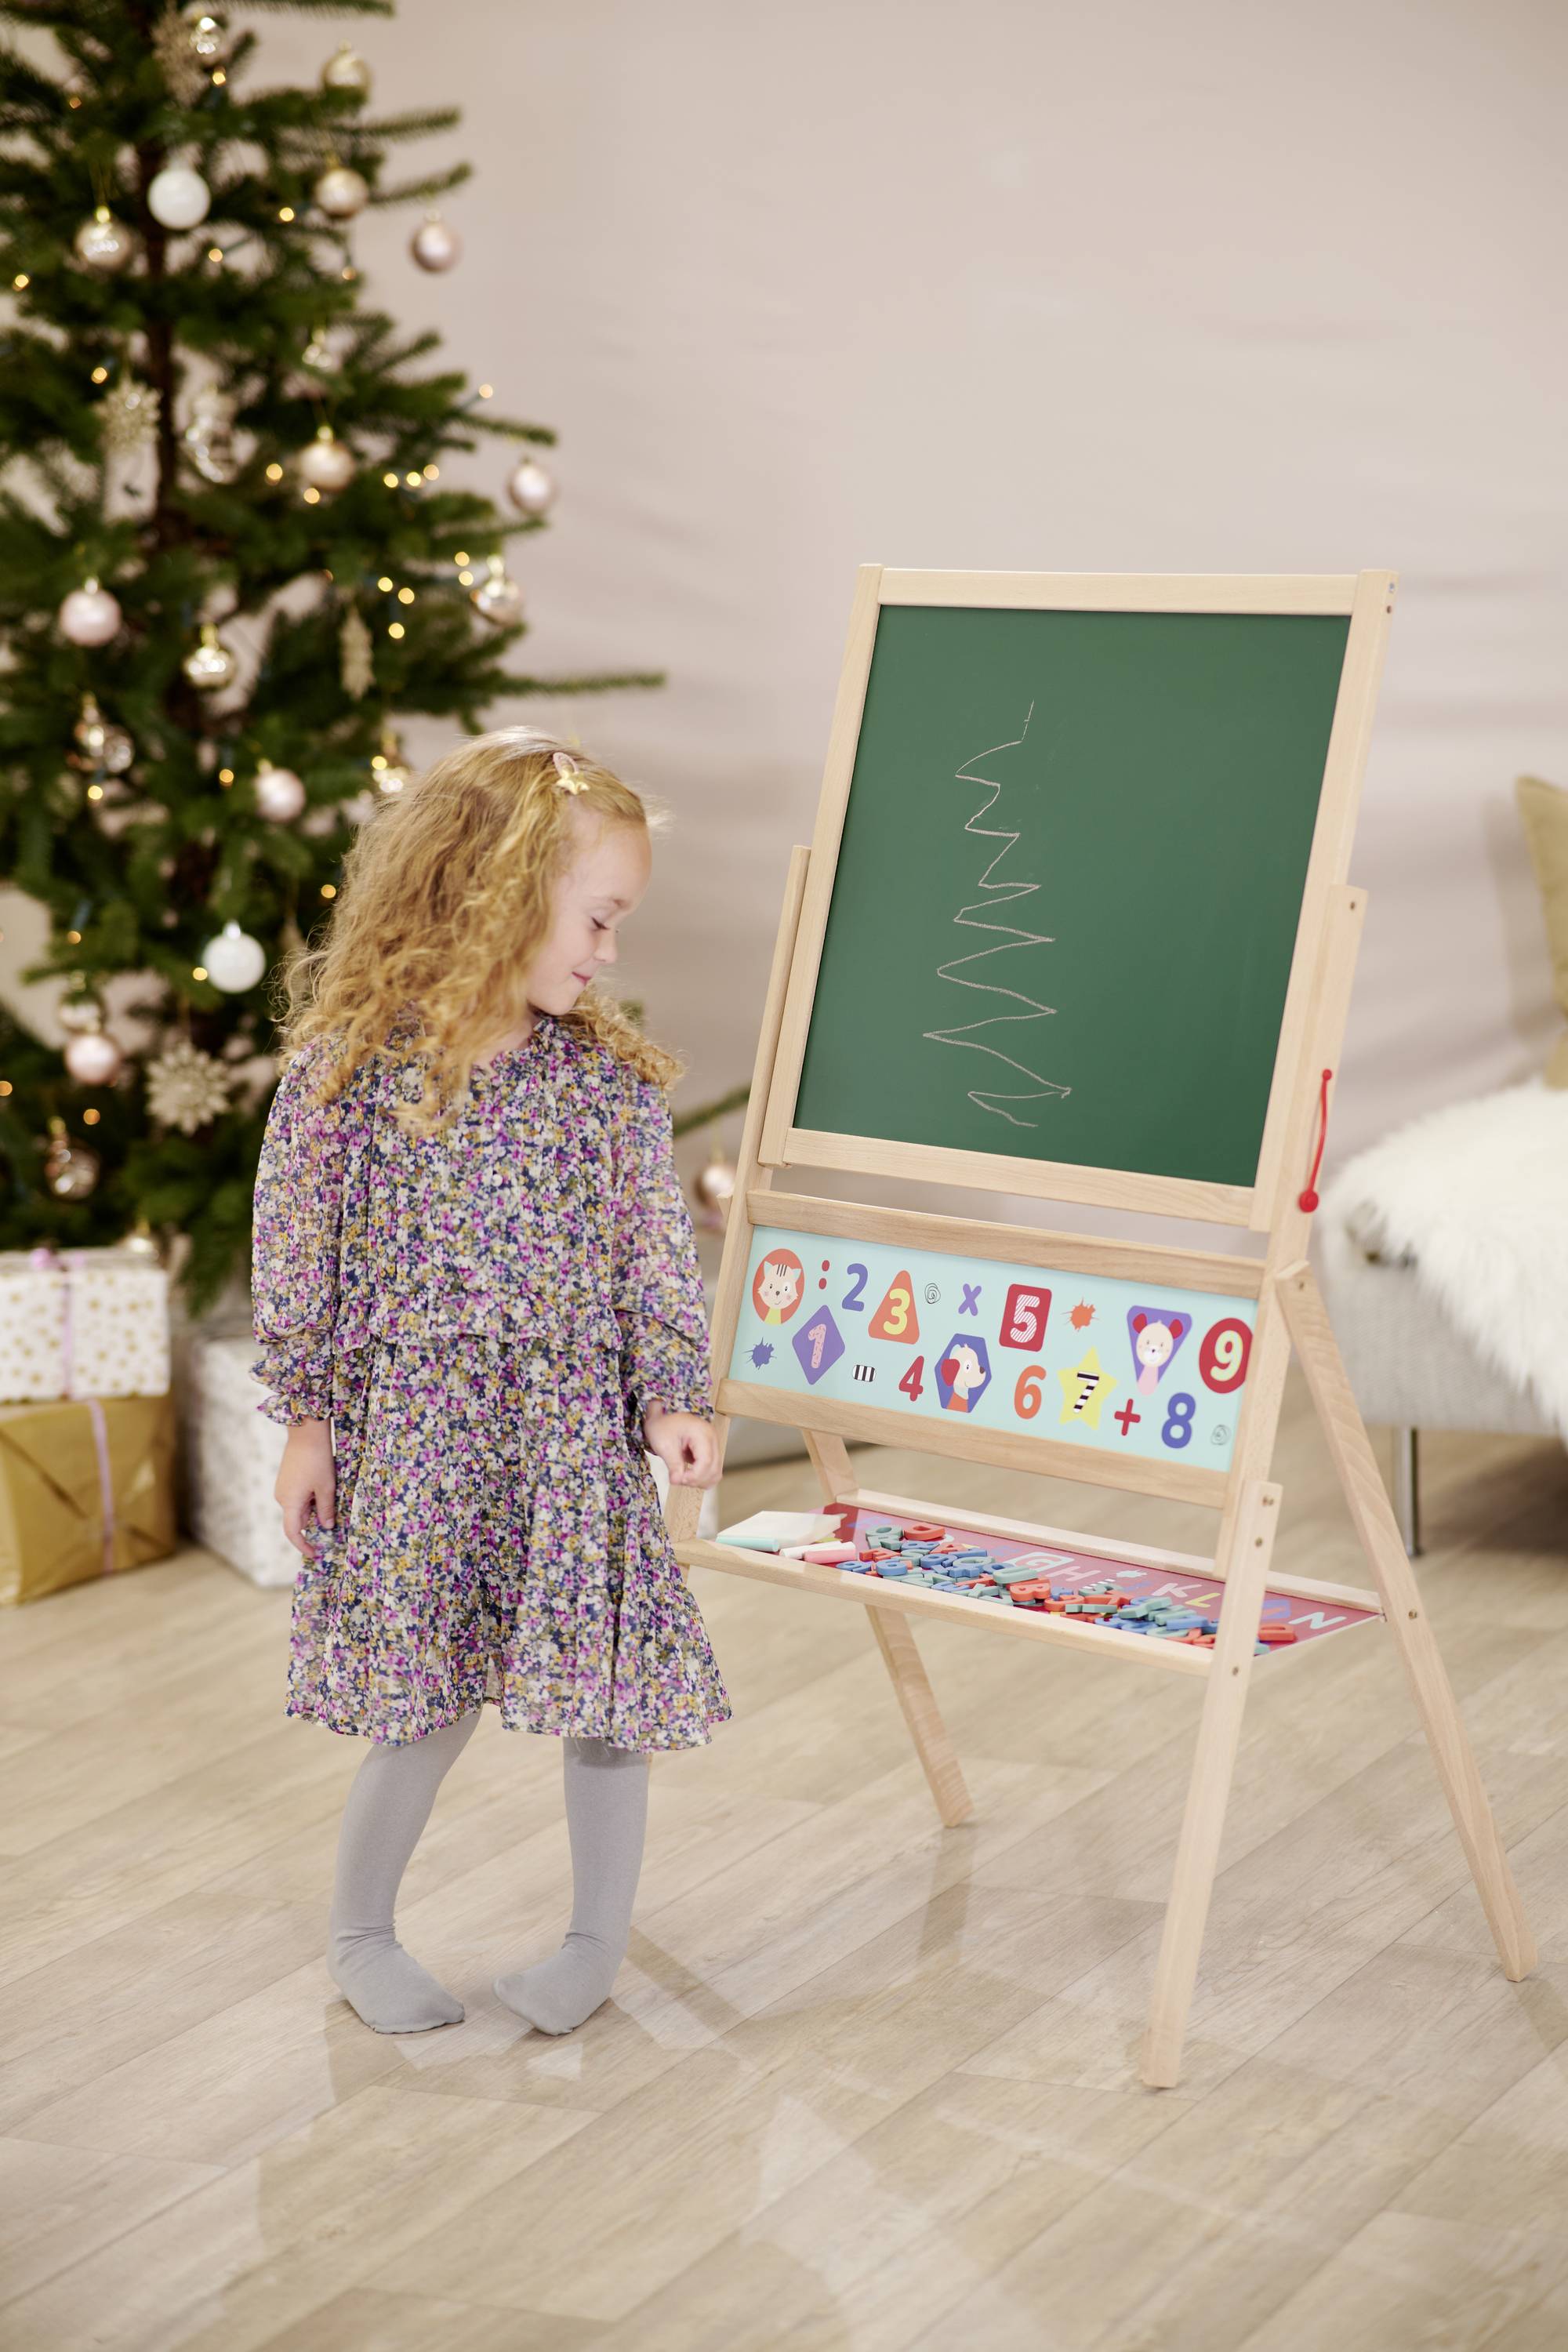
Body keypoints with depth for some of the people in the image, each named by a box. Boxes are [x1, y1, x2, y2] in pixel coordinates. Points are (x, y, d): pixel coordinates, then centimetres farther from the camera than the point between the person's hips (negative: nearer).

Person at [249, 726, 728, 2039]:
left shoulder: (613, 1077, -3)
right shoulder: (347, 1064, -9)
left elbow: (658, 1253, 1)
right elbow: (296, 1246, -3)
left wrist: (676, 1397, -5)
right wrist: (306, 1417, -2)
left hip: (575, 1430, 2)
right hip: (412, 1428, -2)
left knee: (603, 1681, 5)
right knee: (431, 1691, 6)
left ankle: (602, 1937, 25)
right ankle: (358, 1932, 28)